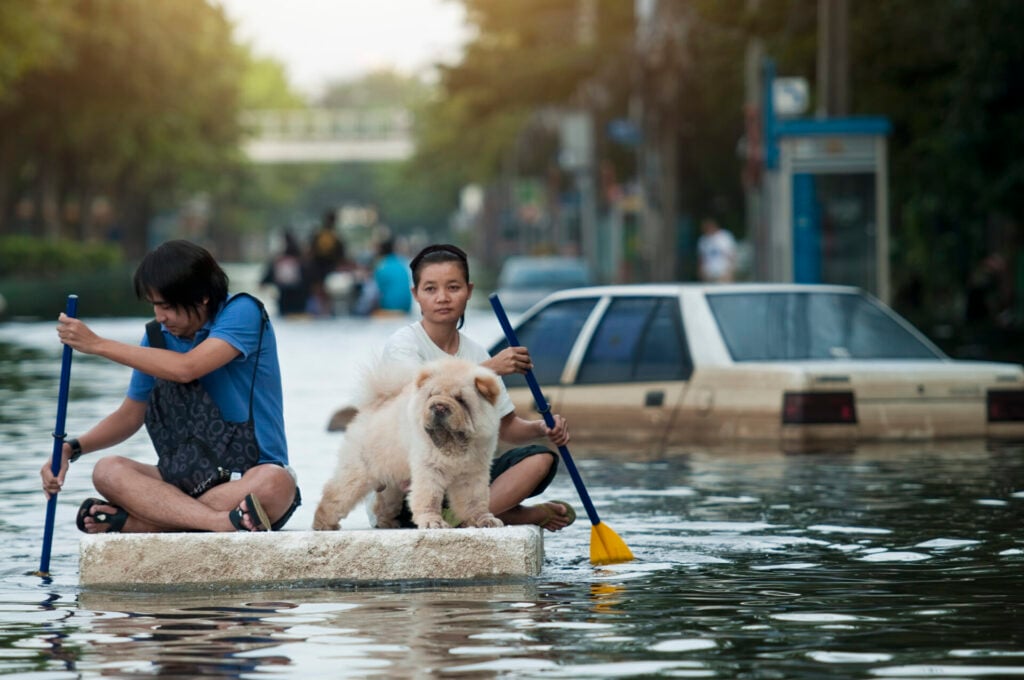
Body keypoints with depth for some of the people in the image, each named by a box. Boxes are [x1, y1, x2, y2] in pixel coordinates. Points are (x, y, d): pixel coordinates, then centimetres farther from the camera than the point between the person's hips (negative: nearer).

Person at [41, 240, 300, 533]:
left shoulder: (242, 312, -9)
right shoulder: (158, 337, 8)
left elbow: (186, 368, -23)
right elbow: (130, 416, 17)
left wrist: (97, 344, -18)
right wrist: (71, 449, -1)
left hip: (248, 475, -5)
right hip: (188, 481, 5)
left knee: (274, 485, -39)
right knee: (107, 471, -20)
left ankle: (133, 522, -37)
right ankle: (224, 523, -41)